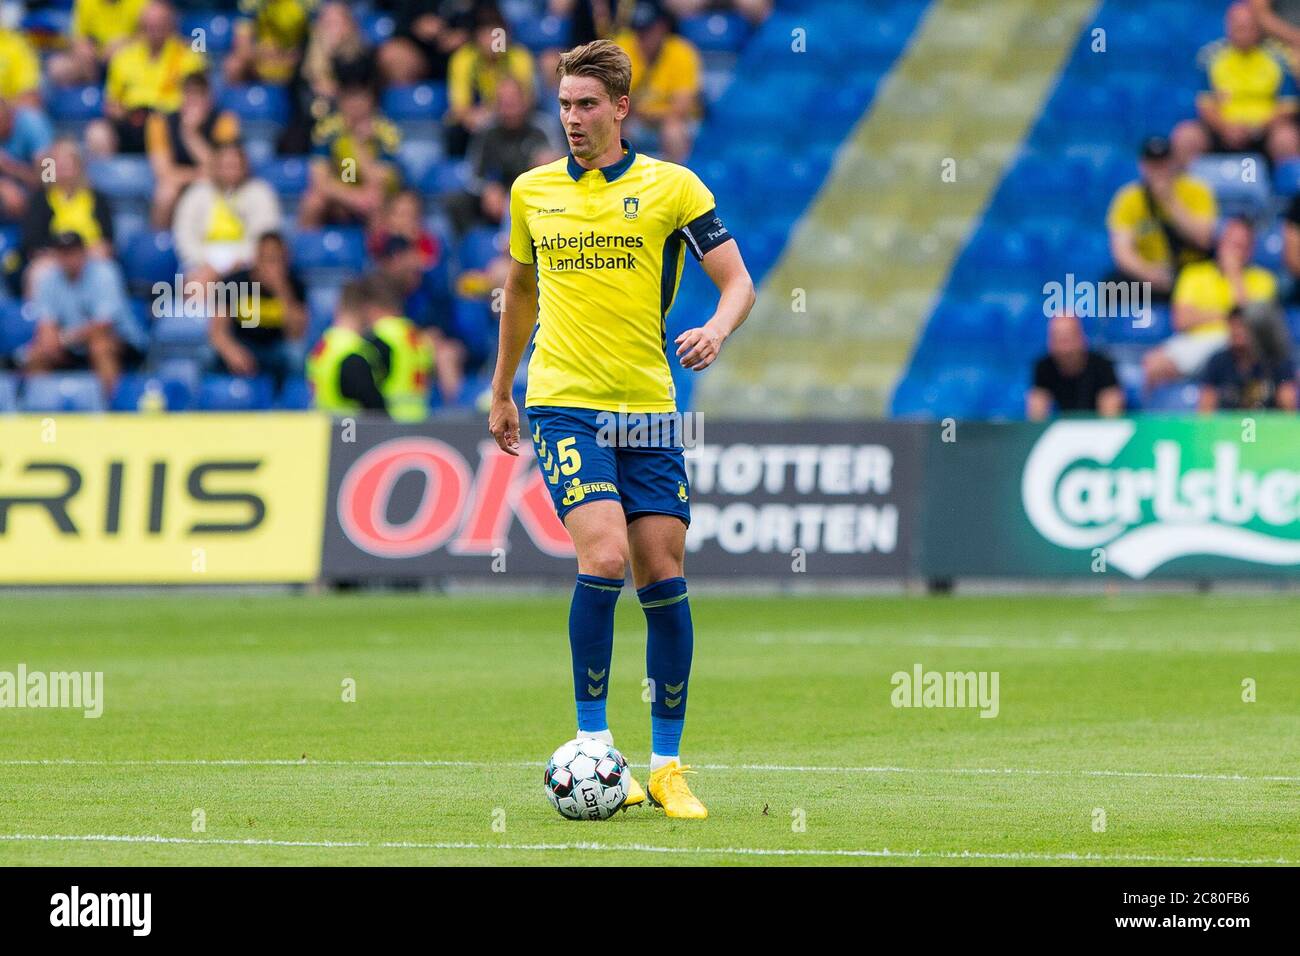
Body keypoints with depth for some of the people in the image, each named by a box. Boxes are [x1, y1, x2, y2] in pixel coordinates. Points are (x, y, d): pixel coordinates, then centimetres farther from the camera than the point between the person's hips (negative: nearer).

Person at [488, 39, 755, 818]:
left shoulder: (671, 187, 1)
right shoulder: (532, 191, 8)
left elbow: (738, 283, -1)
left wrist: (715, 331, -22)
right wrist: (502, 391, 27)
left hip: (648, 408, 0)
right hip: (563, 402, 0)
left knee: (663, 576, 0)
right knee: (604, 557, -19)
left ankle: (668, 765, 11)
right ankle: (592, 740, -7)